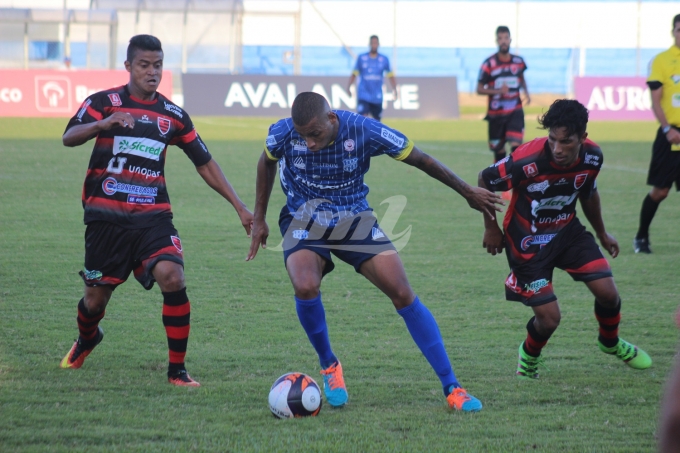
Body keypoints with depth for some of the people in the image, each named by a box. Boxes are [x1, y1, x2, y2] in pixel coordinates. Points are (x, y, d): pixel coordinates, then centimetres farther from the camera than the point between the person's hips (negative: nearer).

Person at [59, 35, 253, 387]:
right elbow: (69, 138, -17)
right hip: (106, 216, -1)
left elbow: (205, 163, 15)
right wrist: (102, 124, -37)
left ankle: (177, 370, -11)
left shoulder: (173, 116, 9)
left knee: (172, 276, -23)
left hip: (153, 216, 2)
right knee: (96, 297, 6)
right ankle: (86, 340, 45)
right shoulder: (105, 102, -2)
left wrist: (239, 207, 10)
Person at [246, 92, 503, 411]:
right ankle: (329, 367, -1)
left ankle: (452, 388, -5)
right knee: (305, 287, -30)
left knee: (403, 295, -12)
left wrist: (468, 193, 0)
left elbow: (420, 160, -9)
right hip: (304, 221, 0)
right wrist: (259, 218, 10)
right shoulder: (283, 134, -20)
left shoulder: (364, 131, -23)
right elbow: (267, 162, 6)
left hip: (354, 219, 0)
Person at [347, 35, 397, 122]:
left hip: (377, 97, 2)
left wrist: (394, 90, -1)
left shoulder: (384, 59, 5)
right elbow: (354, 74, 7)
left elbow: (390, 75, 9)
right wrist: (349, 86, -5)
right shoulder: (361, 58, 3)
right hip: (363, 96, -2)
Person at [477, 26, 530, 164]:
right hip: (496, 113, -1)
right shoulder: (489, 64, -8)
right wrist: (498, 91, -21)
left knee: (516, 145, -17)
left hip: (515, 111, 1)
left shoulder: (518, 61, 2)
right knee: (498, 150, 8)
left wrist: (526, 92, 4)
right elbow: (479, 89, -5)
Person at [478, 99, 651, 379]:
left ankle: (611, 343, 30)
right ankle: (529, 354, 28)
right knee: (549, 319, -9)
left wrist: (602, 234, 20)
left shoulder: (592, 157, -16)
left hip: (568, 231, 5)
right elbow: (484, 181, -15)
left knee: (608, 293, -4)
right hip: (528, 241, -5)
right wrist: (491, 228, -6)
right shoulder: (527, 161, -33)